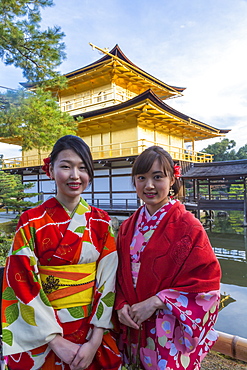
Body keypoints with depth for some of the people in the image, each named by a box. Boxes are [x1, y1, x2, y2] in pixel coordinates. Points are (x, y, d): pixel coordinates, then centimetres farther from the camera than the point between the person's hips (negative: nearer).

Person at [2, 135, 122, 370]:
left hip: (92, 334, 2)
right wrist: (57, 342, -14)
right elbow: (23, 285, -13)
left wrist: (95, 340, -12)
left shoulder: (101, 222, -5)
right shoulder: (32, 222, -12)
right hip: (43, 339, -2)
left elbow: (107, 280, -6)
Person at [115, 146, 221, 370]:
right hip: (134, 330, 4)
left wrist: (155, 302, -19)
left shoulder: (188, 227, -15)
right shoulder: (127, 228, 1)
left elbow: (206, 283, -15)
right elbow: (121, 275, 8)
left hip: (172, 336, -4)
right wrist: (122, 305, -9)